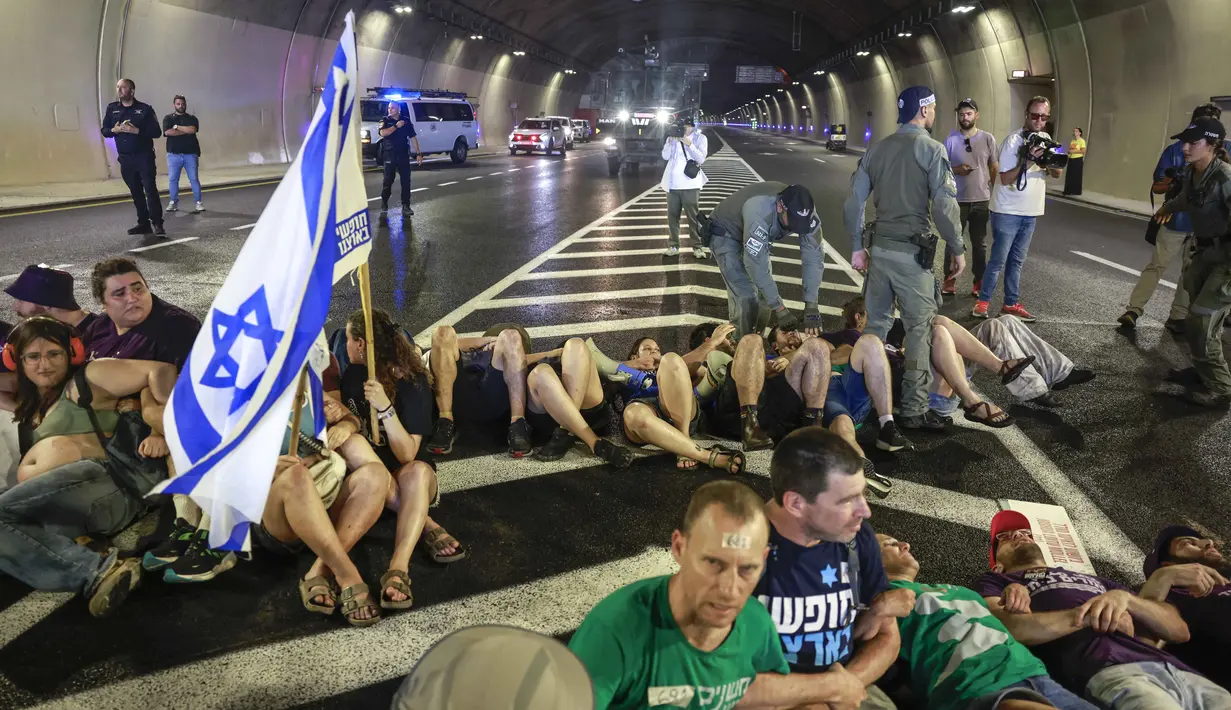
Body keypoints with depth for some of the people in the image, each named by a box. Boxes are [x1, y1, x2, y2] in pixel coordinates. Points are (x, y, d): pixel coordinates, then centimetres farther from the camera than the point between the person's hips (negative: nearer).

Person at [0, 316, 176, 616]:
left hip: (97, 479, -6)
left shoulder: (87, 379, 9)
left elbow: (160, 371, -2)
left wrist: (162, 432, -11)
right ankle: (97, 569, -39)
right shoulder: (32, 405, 32)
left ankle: (98, 570, -36)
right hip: (55, 511, 6)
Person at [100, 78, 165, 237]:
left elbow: (157, 132, -9)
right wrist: (114, 130, -12)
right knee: (136, 192, 9)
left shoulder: (145, 109, -5)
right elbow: (104, 131, 10)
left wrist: (137, 131, -21)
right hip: (125, 158, 5)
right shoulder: (111, 108, 7)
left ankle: (157, 224, -12)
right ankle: (143, 223, 14)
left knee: (150, 190, -12)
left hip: (144, 156, -5)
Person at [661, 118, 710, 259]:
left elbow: (701, 158, -8)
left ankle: (698, 247, 2)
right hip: (672, 184, 3)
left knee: (693, 217, -2)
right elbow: (665, 156, 2)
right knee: (672, 216, 6)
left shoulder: (700, 138, 2)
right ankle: (673, 246, 13)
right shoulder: (672, 137, 10)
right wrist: (670, 141, -12)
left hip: (690, 184, -3)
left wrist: (689, 144, -18)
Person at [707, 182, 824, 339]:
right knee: (745, 296, -15)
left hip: (756, 238, 6)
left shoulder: (805, 212, -26)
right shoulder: (758, 211, -44)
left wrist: (811, 306, -32)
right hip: (725, 235, -6)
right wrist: (780, 309, -40)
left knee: (765, 290, 6)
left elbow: (813, 256, -24)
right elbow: (755, 264, -43)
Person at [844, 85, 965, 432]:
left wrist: (857, 247, 14)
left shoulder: (877, 149, 9)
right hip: (912, 251, -6)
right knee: (920, 329, 1)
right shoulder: (931, 149, -8)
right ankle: (913, 410, 4)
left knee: (875, 323, 15)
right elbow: (944, 205, -14)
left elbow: (854, 201, 8)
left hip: (880, 248, 6)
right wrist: (958, 249, -4)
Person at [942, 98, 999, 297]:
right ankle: (949, 280, 16)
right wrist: (956, 170, -18)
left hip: (982, 200, 1)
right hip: (957, 200, -1)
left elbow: (995, 168, 5)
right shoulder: (950, 140, -3)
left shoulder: (988, 139, 0)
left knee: (980, 243, 10)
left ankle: (979, 281, 19)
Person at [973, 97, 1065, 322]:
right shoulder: (1013, 141, -15)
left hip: (1031, 211, 7)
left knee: (1017, 260, 12)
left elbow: (1057, 173, 7)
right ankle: (983, 301, 7)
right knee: (998, 260, -3)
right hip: (1008, 211, -6)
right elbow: (1006, 179, -17)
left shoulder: (1045, 140, 7)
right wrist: (1028, 161, -29)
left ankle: (1011, 303, 18)